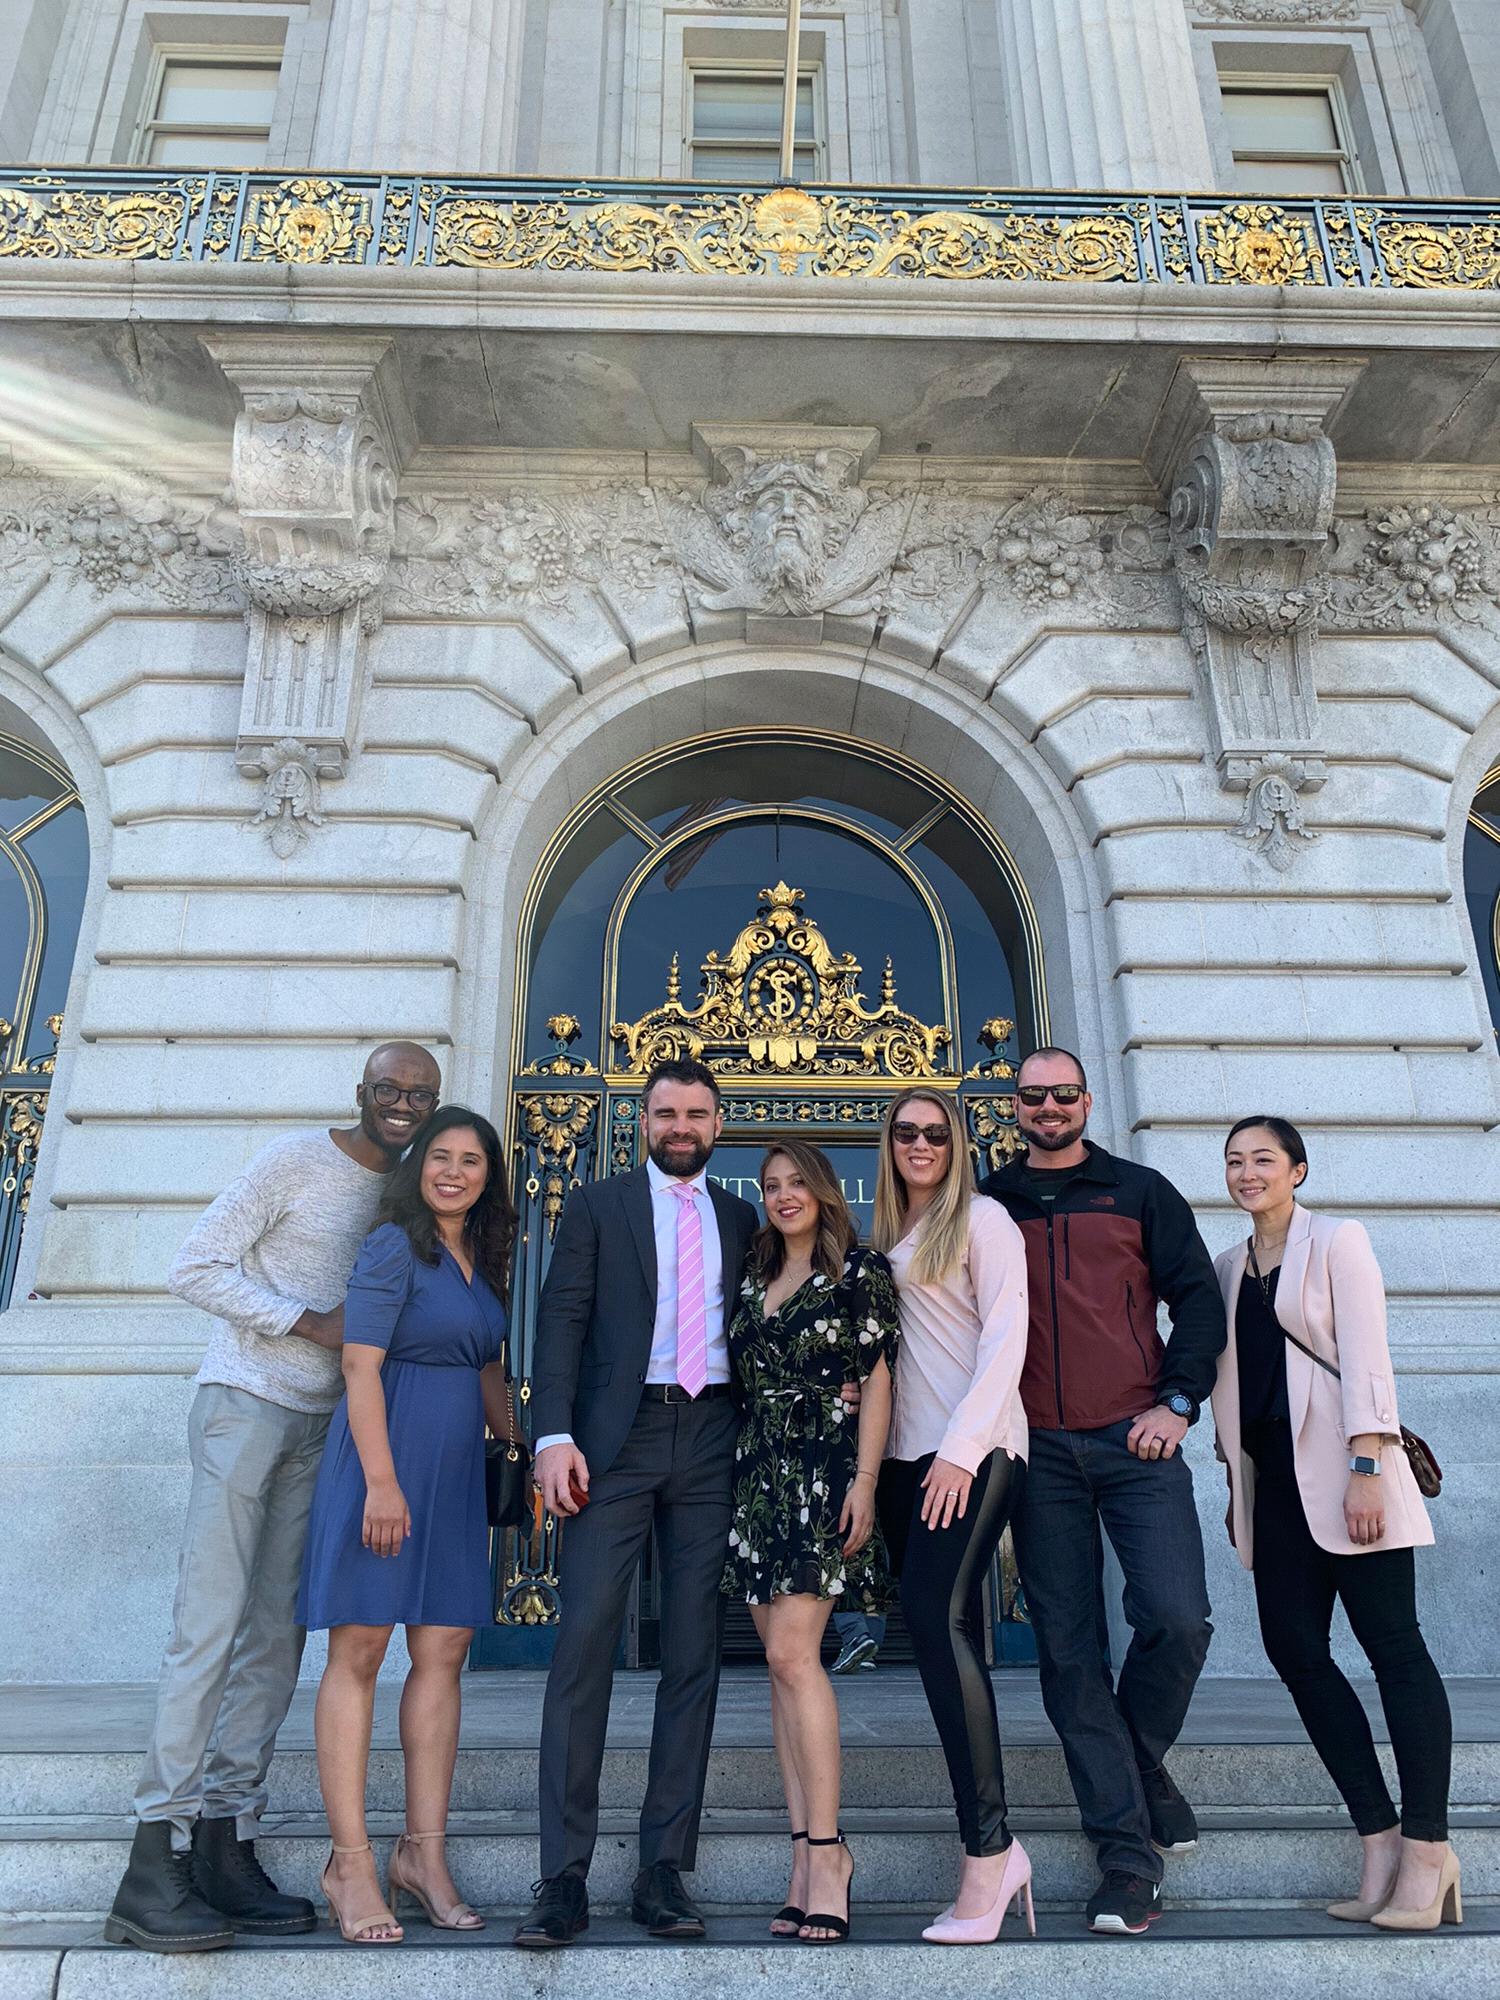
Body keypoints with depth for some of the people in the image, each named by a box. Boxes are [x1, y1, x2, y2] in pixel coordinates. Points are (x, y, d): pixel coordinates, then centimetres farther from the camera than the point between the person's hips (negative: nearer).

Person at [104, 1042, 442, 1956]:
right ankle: (154, 1869, -2)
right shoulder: (294, 1161, -7)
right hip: (246, 1406, -6)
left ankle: (225, 1847, 15)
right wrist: (310, 1321, -16)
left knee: (278, 1637, 7)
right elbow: (194, 1269, -9)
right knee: (210, 1629, -8)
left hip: (321, 1427, 6)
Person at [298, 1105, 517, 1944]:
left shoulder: (480, 1262, 15)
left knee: (444, 1652, 6)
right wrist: (382, 1480, -19)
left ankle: (424, 1852, 15)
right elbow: (361, 1369, -13)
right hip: (387, 1456, -7)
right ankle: (351, 1861, 5)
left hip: (455, 1469, 7)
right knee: (360, 1649, -1)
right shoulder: (393, 1248, -6)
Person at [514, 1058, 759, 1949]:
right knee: (585, 1641, -7)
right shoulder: (597, 1206, 8)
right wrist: (555, 1435, -11)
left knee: (695, 1651, 3)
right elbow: (562, 1321, 0)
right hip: (618, 1436, -2)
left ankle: (666, 1870, 12)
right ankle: (565, 1876, 1)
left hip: (712, 1438, 3)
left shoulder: (741, 1219, 16)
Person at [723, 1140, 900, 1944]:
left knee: (792, 1652, -14)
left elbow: (877, 1380, -5)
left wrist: (865, 1481, -12)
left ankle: (825, 1850, -6)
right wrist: (732, 1476, 10)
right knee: (783, 1664, 5)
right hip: (756, 1476, 6)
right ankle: (808, 1855, 11)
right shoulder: (751, 1283, 15)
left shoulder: (861, 1270, 0)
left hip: (824, 1473, -6)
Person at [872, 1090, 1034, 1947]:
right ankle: (999, 1851, 16)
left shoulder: (981, 1218, -2)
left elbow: (1005, 1335, -10)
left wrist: (961, 1446, -17)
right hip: (907, 1455, 7)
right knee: (946, 1634, 7)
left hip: (975, 1450, -7)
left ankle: (986, 1847, -12)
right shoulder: (887, 1240, 18)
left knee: (936, 1616, -20)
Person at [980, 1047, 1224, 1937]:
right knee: (1070, 1650, 1)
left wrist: (1178, 1402, -5)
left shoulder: (1140, 1191, 8)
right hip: (1038, 1451, 1)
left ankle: (1141, 1757, 20)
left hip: (1136, 1439, -1)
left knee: (1178, 1619, -11)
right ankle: (1128, 1848, 12)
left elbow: (1198, 1298, 6)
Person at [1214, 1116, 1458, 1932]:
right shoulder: (1229, 1266, 15)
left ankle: (1426, 1845, 4)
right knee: (1293, 1646, 2)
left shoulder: (1338, 1242, -1)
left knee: (1391, 1642, -3)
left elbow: (1365, 1357, -9)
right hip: (1275, 1478, 6)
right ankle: (1380, 1837, 11)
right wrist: (1236, 1481, 13)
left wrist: (1366, 1468, -18)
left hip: (1340, 1467, -6)